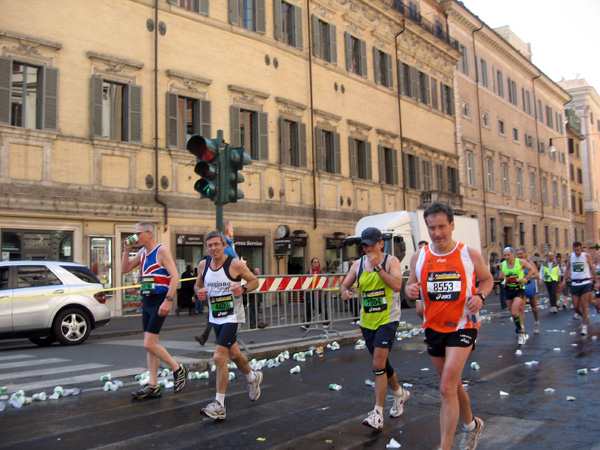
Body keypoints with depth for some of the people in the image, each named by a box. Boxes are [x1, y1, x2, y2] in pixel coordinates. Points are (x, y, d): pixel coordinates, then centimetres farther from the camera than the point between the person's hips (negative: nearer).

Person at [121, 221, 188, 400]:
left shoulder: (162, 251, -11)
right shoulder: (142, 252, 13)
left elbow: (175, 276, -19)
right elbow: (125, 269, 19)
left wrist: (168, 300, -25)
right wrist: (127, 250, 5)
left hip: (159, 301, -8)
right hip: (147, 301, 8)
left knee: (149, 344, -12)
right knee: (151, 345, 10)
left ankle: (178, 369, 7)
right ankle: (153, 386, 16)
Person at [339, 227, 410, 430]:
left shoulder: (391, 261, -8)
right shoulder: (358, 264, 6)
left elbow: (397, 285, -22)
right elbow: (345, 284, 9)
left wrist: (377, 267, -24)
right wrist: (344, 291, -15)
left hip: (387, 319, -6)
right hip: (367, 321, 6)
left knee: (378, 364, -15)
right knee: (381, 363, 18)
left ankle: (377, 414, -9)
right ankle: (400, 394, 43)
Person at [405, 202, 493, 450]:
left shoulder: (470, 254, -7)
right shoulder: (419, 257, -2)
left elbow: (487, 279, 7)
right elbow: (410, 284, 9)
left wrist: (480, 296, -13)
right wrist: (410, 290, -15)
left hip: (462, 326, -4)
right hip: (433, 327, 4)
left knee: (447, 388, -15)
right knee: (453, 384, 20)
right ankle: (471, 424, 47)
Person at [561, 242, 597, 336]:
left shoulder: (586, 255, -3)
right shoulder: (570, 257, 6)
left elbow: (592, 268, 2)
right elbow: (567, 269, 15)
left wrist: (594, 280, 0)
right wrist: (565, 280, 6)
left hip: (586, 283, -3)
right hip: (575, 284, 4)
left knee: (584, 305, -9)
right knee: (575, 307, 4)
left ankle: (584, 326, 0)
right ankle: (585, 317, 34)